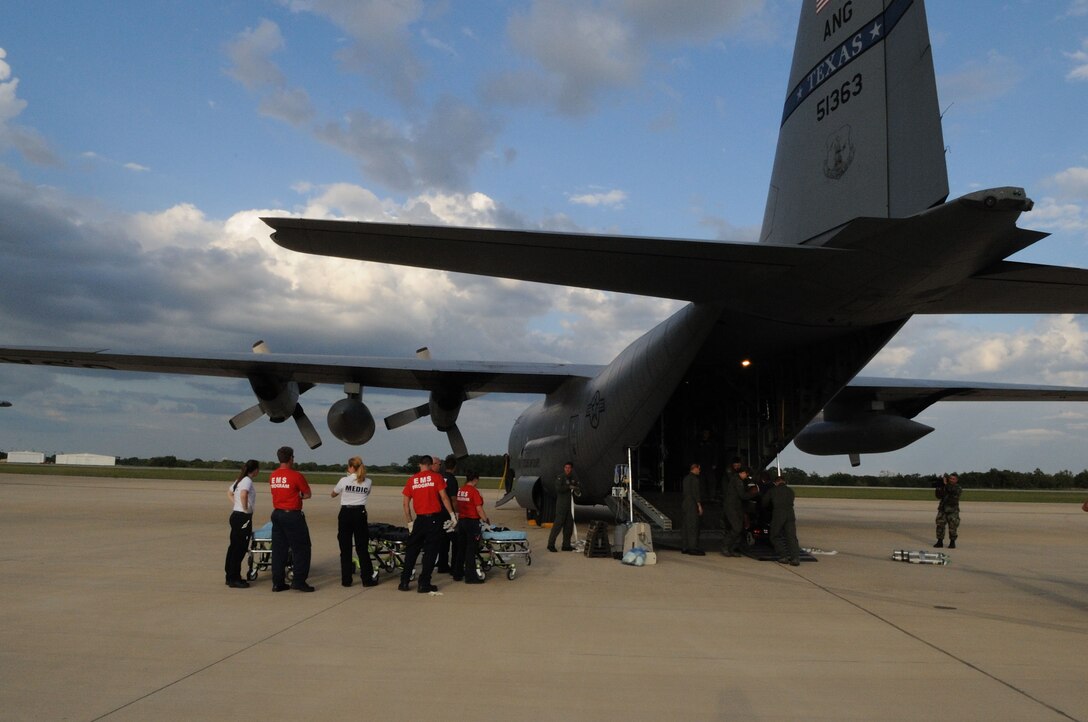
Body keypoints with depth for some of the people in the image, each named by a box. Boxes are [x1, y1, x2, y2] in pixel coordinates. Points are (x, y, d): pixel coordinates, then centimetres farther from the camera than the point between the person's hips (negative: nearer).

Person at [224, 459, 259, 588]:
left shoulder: (240, 480, 14)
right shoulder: (247, 481, -14)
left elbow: (229, 493, 29)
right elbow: (243, 495, -33)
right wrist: (245, 509, -20)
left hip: (235, 515, 10)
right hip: (243, 517, -10)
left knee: (234, 547, 15)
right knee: (239, 548, -4)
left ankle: (230, 577, 23)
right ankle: (234, 579, 0)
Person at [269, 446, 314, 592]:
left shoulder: (272, 476, 5)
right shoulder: (296, 476, -13)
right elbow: (308, 494, -4)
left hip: (277, 514, 7)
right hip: (292, 515, -7)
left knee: (278, 549, 10)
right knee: (301, 548, 3)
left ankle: (277, 583, 13)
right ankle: (299, 581, 1)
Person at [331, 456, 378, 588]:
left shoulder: (344, 480, -4)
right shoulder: (368, 482, 1)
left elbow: (332, 495, 11)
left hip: (345, 514, -1)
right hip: (360, 514, 1)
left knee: (345, 548, 7)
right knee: (362, 548, 7)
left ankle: (346, 580, 10)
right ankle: (367, 579, 6)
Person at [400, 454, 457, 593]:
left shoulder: (412, 479, 7)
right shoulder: (436, 477, -1)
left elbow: (405, 502, 7)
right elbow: (444, 497, -6)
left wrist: (409, 522, 12)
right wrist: (452, 514, -1)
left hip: (420, 519, 3)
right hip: (434, 518, -3)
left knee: (411, 550, 14)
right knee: (430, 551, 4)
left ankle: (404, 582, 16)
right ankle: (424, 584, 4)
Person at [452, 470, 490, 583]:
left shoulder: (459, 491, 5)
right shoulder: (474, 491, -14)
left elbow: (457, 507, 10)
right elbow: (479, 509, -14)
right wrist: (486, 520, -2)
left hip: (461, 521, 7)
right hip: (472, 522, -7)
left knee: (460, 548, 14)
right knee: (471, 550, -1)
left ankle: (457, 574, 21)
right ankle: (470, 577, 2)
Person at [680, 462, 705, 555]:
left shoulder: (685, 478, 15)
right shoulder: (694, 478, -11)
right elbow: (695, 492, -16)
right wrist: (699, 505, -13)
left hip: (684, 505, 9)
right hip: (692, 505, -9)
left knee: (684, 526, 9)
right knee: (693, 527, -8)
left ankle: (684, 547, 11)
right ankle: (693, 548, -10)